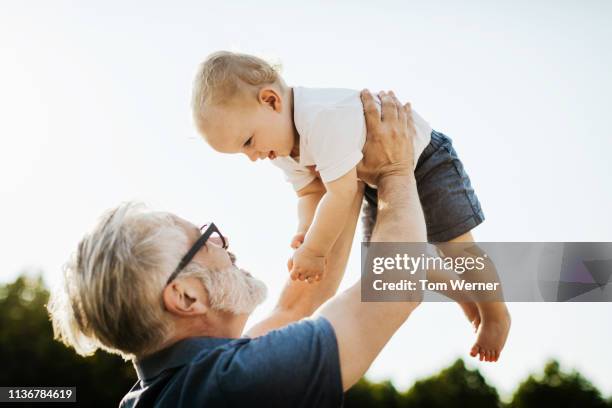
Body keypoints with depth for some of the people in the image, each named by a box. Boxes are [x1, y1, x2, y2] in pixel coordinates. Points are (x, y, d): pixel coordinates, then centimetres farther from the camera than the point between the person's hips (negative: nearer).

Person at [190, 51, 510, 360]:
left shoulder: (326, 117, -41)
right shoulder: (283, 148, -10)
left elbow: (341, 194, -39)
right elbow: (310, 193, -6)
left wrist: (313, 250, -29)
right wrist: (305, 231, -26)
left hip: (426, 162, -8)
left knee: (455, 246, -3)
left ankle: (496, 315, 21)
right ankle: (468, 302, 29)